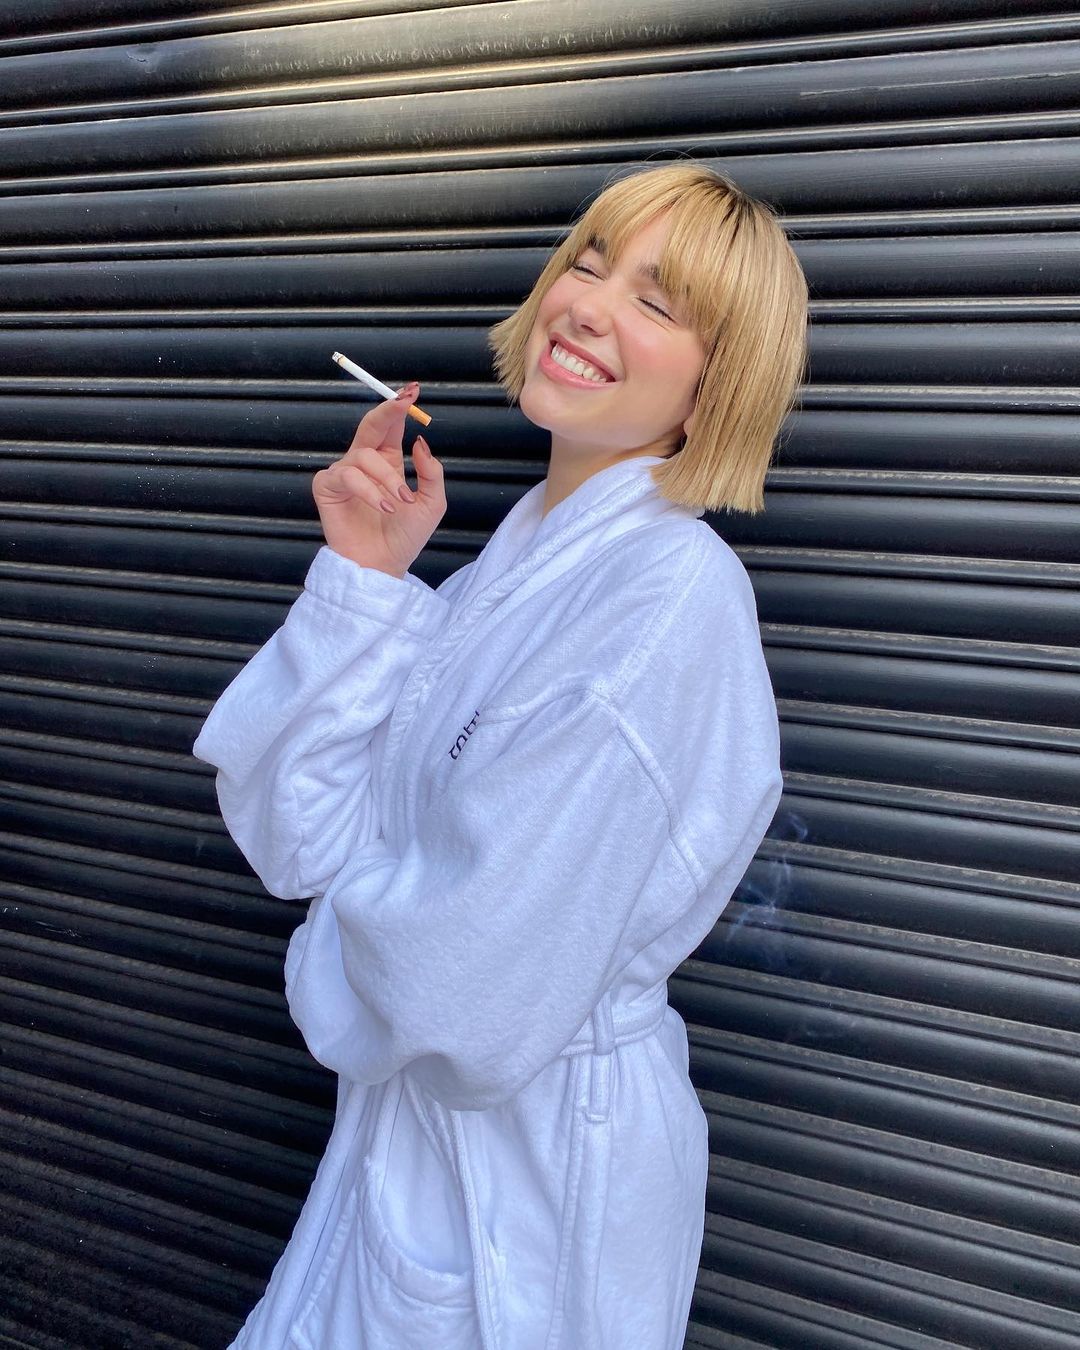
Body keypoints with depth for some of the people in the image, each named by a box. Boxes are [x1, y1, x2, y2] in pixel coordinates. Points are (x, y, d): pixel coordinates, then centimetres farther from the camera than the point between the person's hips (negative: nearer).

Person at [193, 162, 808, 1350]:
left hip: (541, 1167, -7)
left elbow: (462, 998, -26)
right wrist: (365, 578, -13)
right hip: (406, 1120, 7)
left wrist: (330, 961, -5)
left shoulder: (677, 597, -26)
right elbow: (295, 835, -4)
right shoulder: (519, 548, -1)